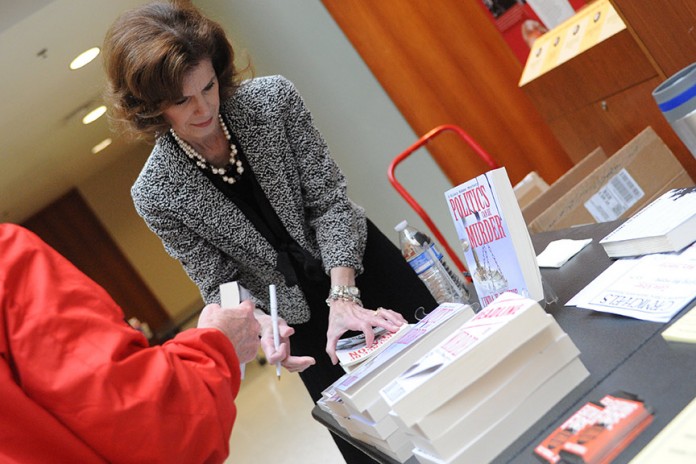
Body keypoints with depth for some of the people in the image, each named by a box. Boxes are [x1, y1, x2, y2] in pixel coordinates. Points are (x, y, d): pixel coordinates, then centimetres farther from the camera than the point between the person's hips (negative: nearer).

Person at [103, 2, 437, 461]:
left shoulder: (273, 98, -18)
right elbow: (220, 284, -11)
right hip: (302, 319, 0)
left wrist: (343, 295, -27)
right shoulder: (156, 194, -18)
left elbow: (328, 199, -16)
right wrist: (262, 325, -32)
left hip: (364, 266, 1)